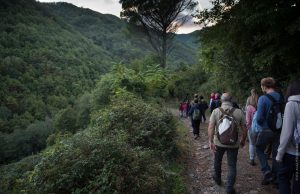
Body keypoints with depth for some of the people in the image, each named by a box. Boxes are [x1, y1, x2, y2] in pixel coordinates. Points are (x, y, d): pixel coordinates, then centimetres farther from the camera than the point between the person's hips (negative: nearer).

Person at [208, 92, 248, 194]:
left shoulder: (216, 111, -7)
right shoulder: (239, 112, -6)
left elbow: (211, 127, -14)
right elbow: (244, 129, -2)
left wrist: (210, 141, -12)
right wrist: (243, 140, 12)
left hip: (219, 142, 1)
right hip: (233, 143, 0)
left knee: (217, 161, 24)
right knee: (232, 165, 11)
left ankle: (217, 178, 44)